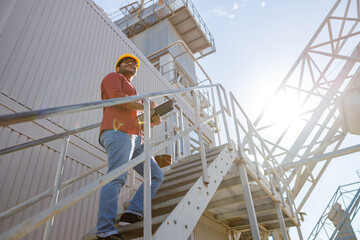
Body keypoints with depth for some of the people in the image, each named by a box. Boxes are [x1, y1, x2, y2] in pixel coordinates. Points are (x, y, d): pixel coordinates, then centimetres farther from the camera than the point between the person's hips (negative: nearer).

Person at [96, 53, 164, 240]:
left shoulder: (133, 94, 38)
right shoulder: (113, 77, 16)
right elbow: (117, 98, -7)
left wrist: (152, 122, 11)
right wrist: (146, 106, 0)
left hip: (135, 140, 9)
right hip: (118, 132, -9)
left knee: (156, 176, 0)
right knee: (117, 177, -22)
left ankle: (133, 213, -8)